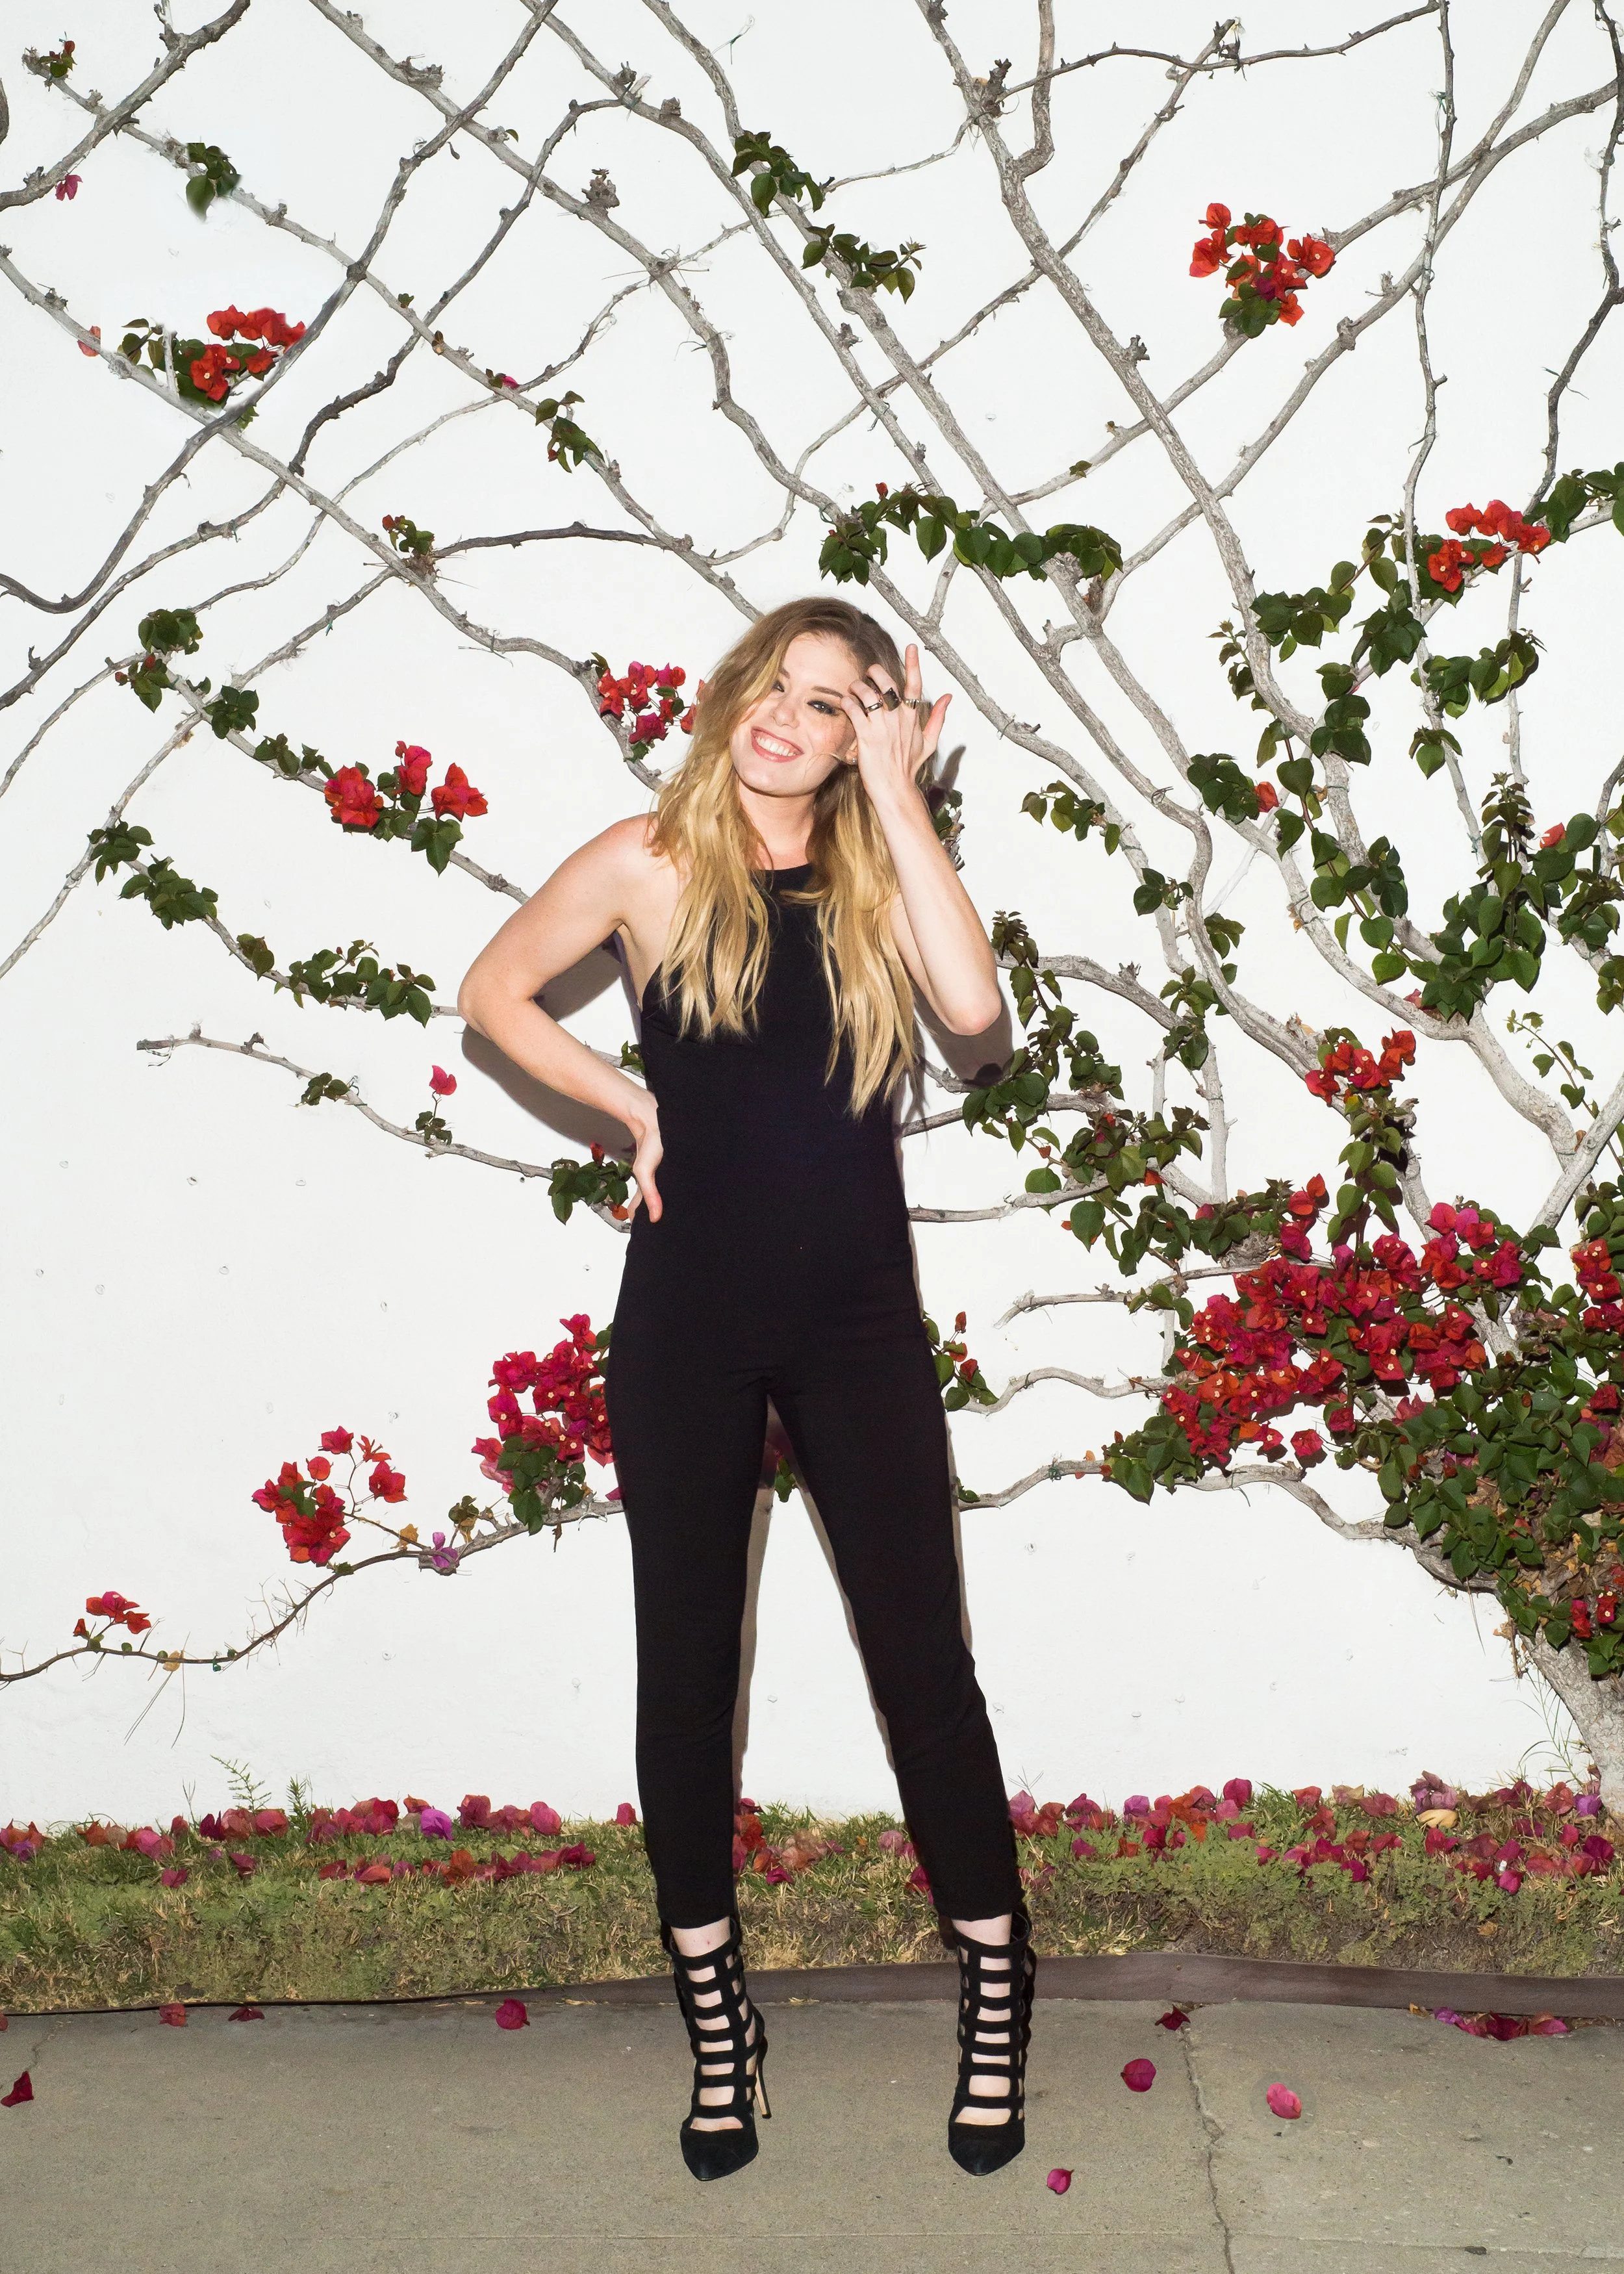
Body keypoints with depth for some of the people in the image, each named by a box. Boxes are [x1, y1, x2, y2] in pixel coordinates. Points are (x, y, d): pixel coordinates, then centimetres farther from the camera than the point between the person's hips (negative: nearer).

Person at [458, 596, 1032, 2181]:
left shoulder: (874, 879, 3)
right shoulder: (653, 863, 0)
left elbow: (974, 1002, -15)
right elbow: (494, 993, 9)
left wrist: (897, 796, -12)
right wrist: (636, 1107, 0)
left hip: (856, 1316, 1)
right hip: (689, 1316, 0)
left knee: (920, 1649, 3)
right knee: (685, 1660, 8)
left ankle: (995, 1990, 21)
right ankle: (716, 2013, 24)